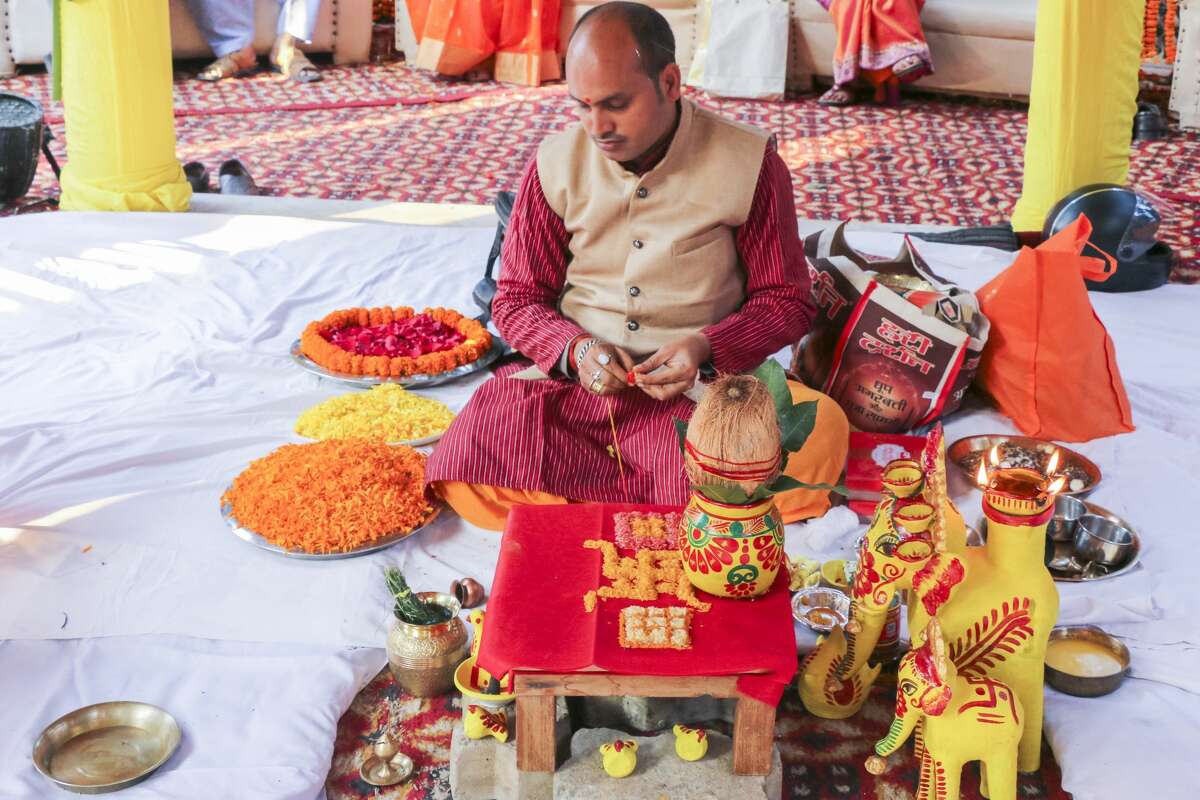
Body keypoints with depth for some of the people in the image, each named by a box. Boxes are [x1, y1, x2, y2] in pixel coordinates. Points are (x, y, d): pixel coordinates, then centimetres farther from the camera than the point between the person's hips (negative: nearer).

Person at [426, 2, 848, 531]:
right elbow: (516, 298, 8)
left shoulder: (748, 165, -4)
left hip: (698, 387, -1)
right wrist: (575, 350, -13)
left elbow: (785, 302, 3)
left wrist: (706, 347, -16)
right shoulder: (556, 164, 2)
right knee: (466, 473, -26)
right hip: (568, 381, 1)